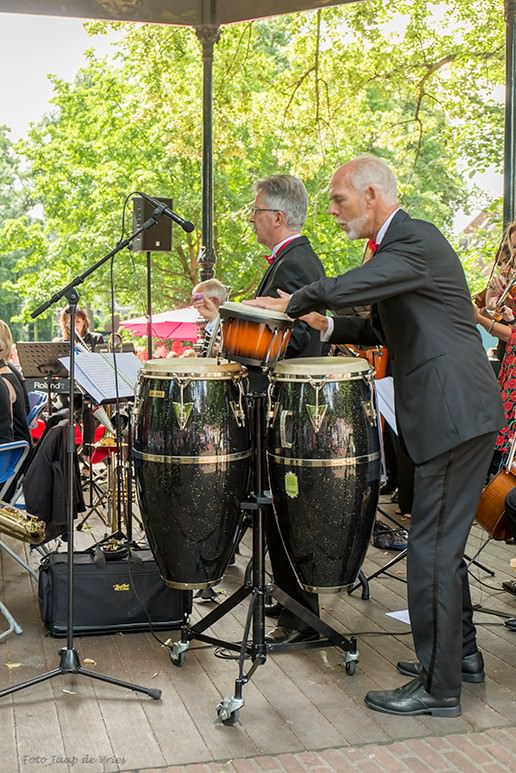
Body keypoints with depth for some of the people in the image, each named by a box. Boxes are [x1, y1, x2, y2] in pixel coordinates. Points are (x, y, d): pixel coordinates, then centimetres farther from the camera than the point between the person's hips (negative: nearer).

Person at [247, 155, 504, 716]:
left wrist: (291, 304, -19)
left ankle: (438, 686, 5)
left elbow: (345, 288, -30)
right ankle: (460, 653, 33)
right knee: (442, 540, 19)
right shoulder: (399, 245, 19)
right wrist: (328, 326, 10)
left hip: (454, 412, -11)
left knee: (433, 548, -6)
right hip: (452, 413, 11)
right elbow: (384, 328, 23)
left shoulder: (416, 240, -13)